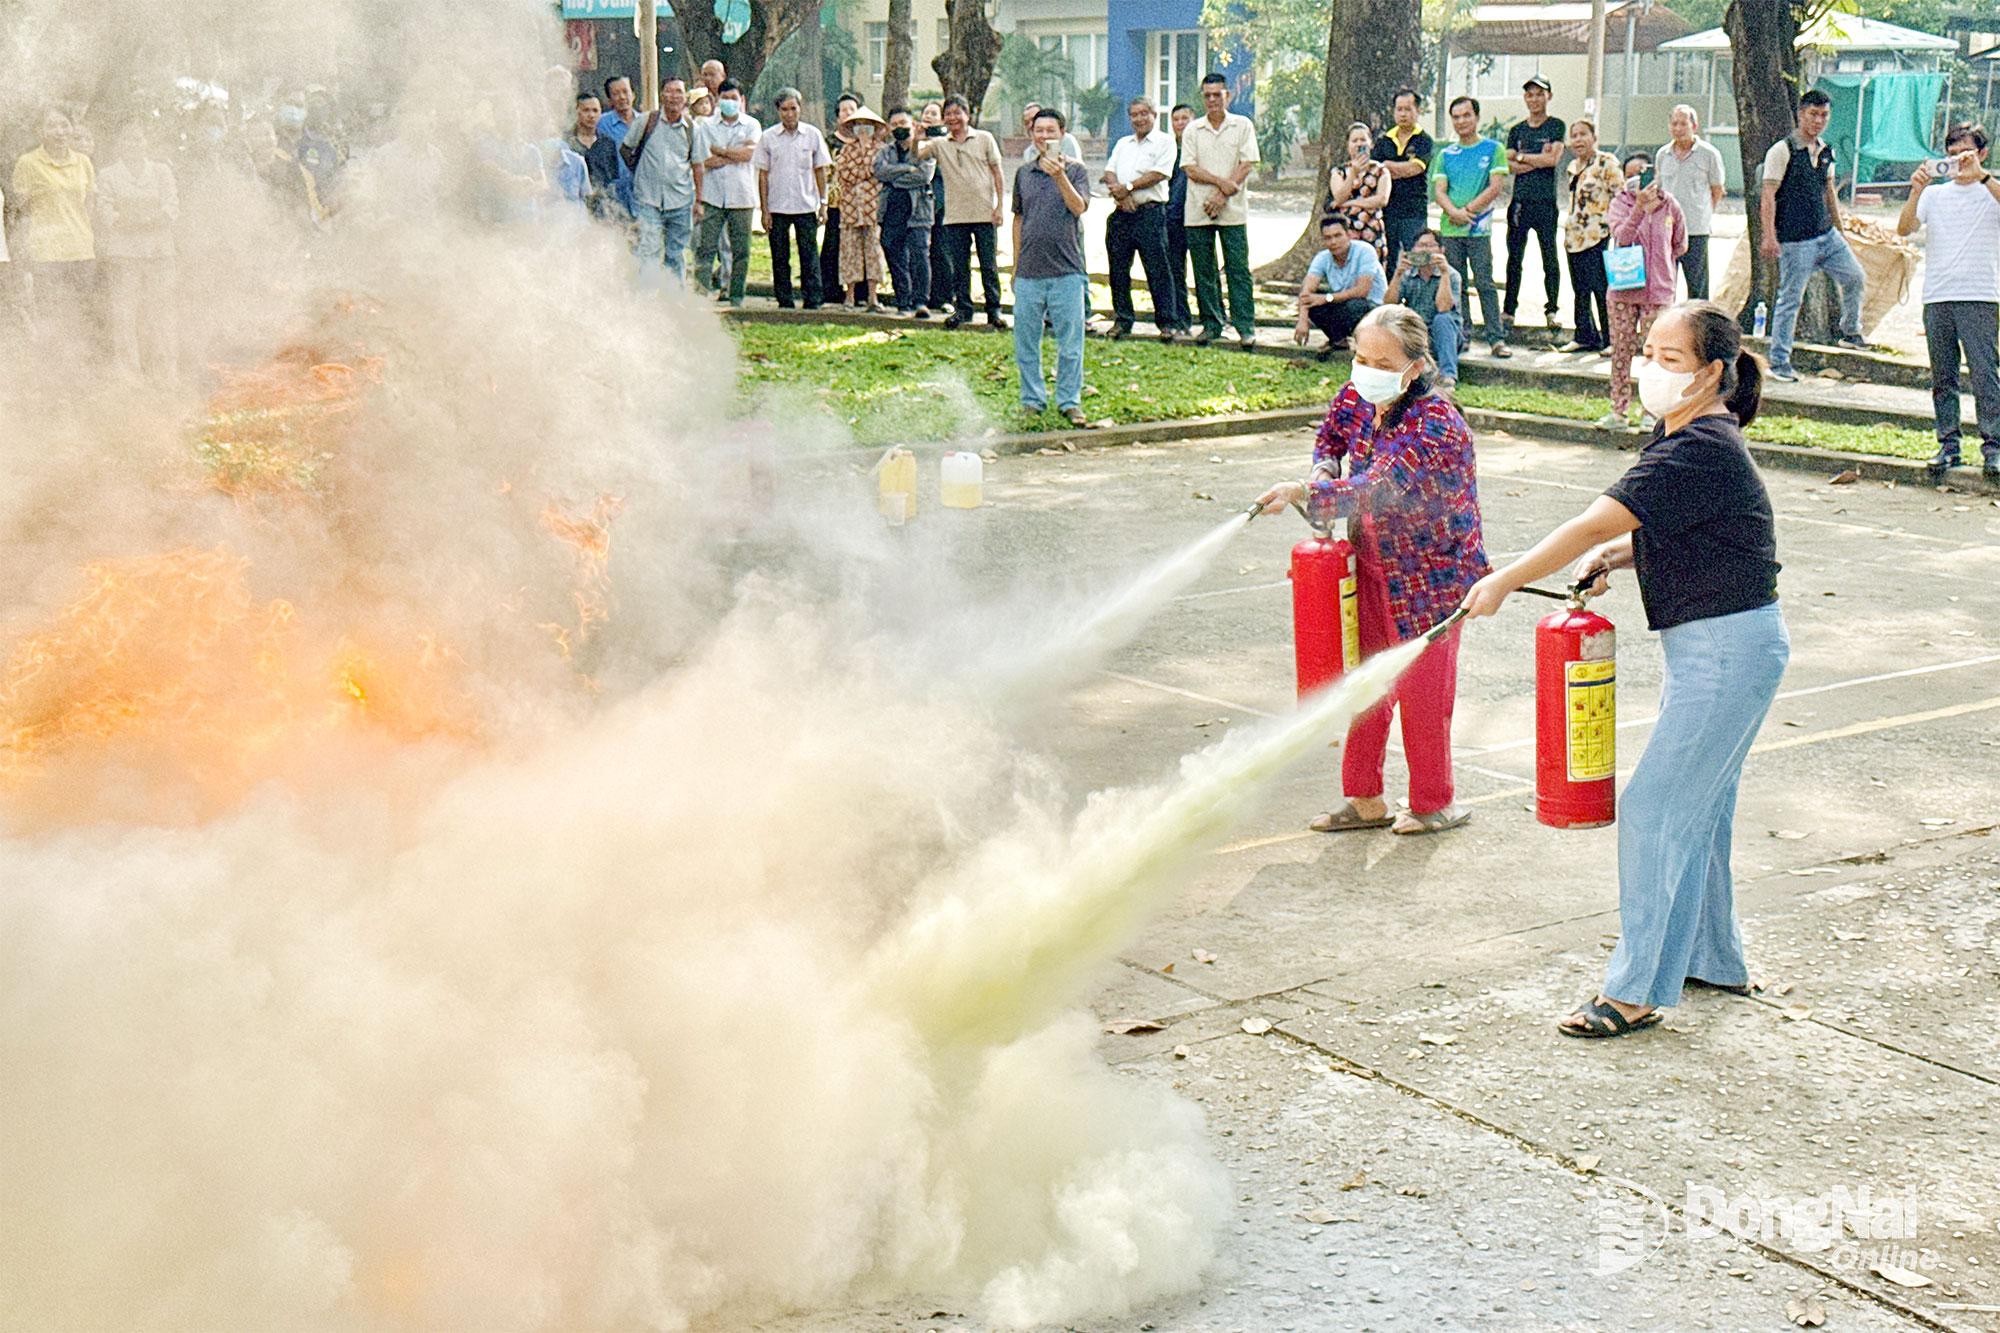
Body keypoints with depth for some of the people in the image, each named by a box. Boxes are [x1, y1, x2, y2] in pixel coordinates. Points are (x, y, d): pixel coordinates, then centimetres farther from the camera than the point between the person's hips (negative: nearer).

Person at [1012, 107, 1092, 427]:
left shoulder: (1075, 170, 1)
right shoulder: (1024, 173, 11)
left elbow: (1079, 207, -15)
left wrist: (1060, 176, -29)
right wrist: (1015, 265, 14)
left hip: (1066, 270, -3)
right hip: (1029, 271, 3)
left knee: (1070, 341, -1)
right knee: (1025, 341, 7)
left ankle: (1069, 402, 8)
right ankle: (1032, 400, 18)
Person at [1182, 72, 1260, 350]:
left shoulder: (1243, 126, 5)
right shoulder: (1193, 130, 10)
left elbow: (1246, 165, -3)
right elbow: (1190, 169, 1)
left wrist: (1221, 195, -12)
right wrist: (1221, 181, -14)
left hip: (1233, 211, -2)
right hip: (1198, 212, 2)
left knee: (1238, 269, -5)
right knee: (1204, 272, 4)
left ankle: (1246, 328, -5)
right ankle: (1211, 324, 12)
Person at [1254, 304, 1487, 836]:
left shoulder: (1435, 423, -25)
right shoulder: (1357, 401, -1)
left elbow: (1380, 487, -35)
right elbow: (1331, 438, 21)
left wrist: (1306, 492, -43)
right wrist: (1325, 469, -1)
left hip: (1430, 577, -7)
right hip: (1373, 568, 7)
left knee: (1422, 688, 3)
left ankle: (1434, 802, 21)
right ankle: (1363, 799, 24)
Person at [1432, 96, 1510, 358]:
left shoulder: (1492, 149, 3)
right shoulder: (1446, 154, 12)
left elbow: (1495, 187, -5)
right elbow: (1439, 190, 4)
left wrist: (1468, 211, -13)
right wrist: (1454, 212, -15)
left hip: (1479, 230, -4)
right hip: (1450, 230, 4)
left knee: (1484, 284, -7)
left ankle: (1497, 339, -6)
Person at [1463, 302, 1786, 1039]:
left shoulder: (1700, 449, -22)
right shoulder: (1684, 437, 10)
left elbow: (1593, 525, -23)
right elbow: (1665, 534, 22)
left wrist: (1505, 582, -17)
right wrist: (1615, 554, 2)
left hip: (1728, 649, -10)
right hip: (1712, 646, 10)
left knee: (1653, 808, -7)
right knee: (1697, 806, 19)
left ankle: (1637, 991, 1)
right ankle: (1712, 958, 34)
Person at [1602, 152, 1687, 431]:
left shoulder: (1669, 205, 3)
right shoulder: (1621, 203, -1)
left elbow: (1680, 244, 17)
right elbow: (1621, 237, -21)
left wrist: (1658, 264, 10)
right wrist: (1640, 206, -29)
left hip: (1658, 290, 0)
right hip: (1624, 289, 0)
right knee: (1621, 350, 4)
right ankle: (1618, 410, 11)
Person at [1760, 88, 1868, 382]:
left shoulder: (1826, 151, 12)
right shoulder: (1782, 150, -9)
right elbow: (1768, 195, -13)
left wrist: (1839, 230, 24)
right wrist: (1769, 236, -20)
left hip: (1827, 235, 7)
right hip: (1796, 241, -7)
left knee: (1856, 278, 5)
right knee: (1790, 299, -4)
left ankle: (1848, 332, 27)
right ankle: (1779, 362, 2)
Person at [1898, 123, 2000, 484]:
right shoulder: (1935, 193, 15)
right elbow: (1904, 228, 2)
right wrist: (1917, 191, -11)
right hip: (1937, 297, 4)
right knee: (1942, 377, 5)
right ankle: (1948, 445, 11)